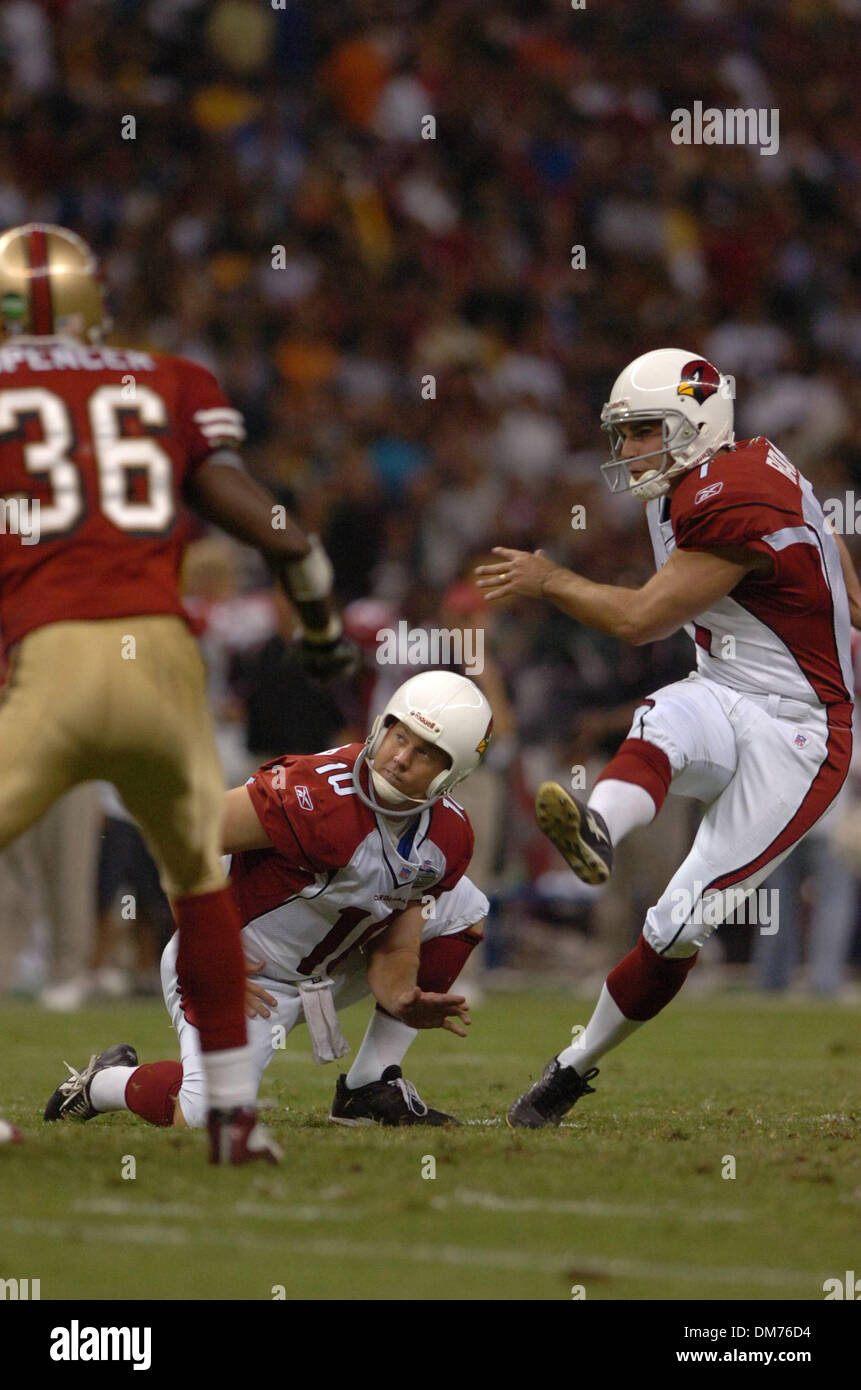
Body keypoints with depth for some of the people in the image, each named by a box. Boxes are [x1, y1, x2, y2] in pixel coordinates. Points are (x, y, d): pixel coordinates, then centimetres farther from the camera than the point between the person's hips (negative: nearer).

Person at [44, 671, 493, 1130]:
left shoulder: (447, 837, -7)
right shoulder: (318, 794, -30)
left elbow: (392, 954, -1)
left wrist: (405, 1003, -27)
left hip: (323, 970, 7)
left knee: (465, 907, 4)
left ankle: (370, 1088, 3)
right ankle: (103, 1082, 10)